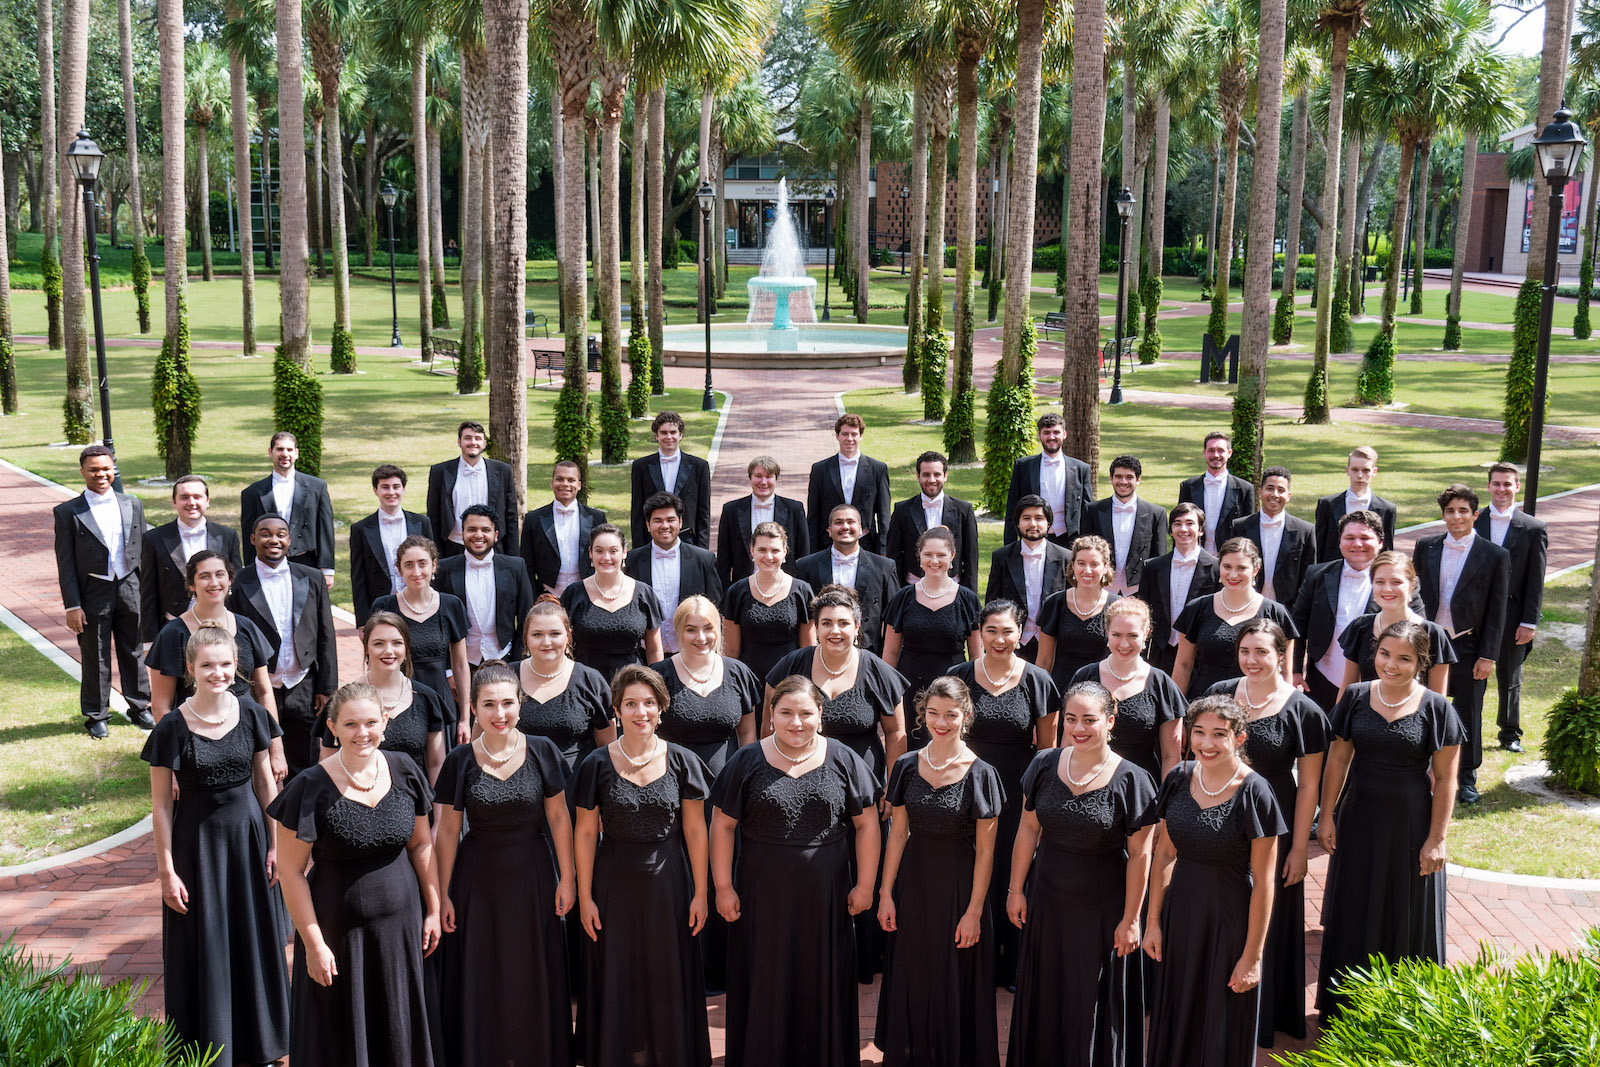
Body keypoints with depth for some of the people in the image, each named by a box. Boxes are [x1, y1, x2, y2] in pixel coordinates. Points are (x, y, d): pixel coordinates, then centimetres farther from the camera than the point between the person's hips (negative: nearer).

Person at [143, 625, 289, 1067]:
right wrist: (167, 870, -8)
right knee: (204, 945, 8)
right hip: (198, 841, -3)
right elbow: (161, 805, -9)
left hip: (248, 833, 3)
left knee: (255, 939, 14)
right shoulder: (173, 728, -14)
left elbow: (265, 781, 4)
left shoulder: (251, 713, -5)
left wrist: (275, 843, 3)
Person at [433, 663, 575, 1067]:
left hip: (532, 879, 0)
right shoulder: (460, 761, -7)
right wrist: (443, 894, 0)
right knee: (482, 980, 9)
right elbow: (448, 830, -1)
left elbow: (558, 817, -1)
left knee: (533, 977, 11)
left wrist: (567, 878, -1)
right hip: (478, 882, 0)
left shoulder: (542, 751, -7)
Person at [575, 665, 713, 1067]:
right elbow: (586, 833, 0)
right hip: (615, 883, 0)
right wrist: (585, 897, -2)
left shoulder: (682, 761, -4)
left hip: (668, 883, 0)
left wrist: (700, 892, -1)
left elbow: (695, 830, 0)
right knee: (617, 980, 9)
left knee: (669, 979, 9)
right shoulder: (597, 764, -5)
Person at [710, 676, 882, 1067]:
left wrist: (864, 884, 2)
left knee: (822, 985, 9)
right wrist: (723, 888, -2)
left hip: (825, 898, 1)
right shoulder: (747, 762, -2)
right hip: (762, 898, 0)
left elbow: (866, 824, 4)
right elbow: (722, 826, 1)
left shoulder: (843, 760, 0)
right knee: (765, 986, 7)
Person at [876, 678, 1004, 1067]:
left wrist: (974, 911, -11)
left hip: (959, 888, -3)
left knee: (955, 984, 6)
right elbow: (898, 834, 4)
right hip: (913, 885, 3)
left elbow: (985, 851, -9)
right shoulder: (907, 767, -1)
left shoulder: (980, 774, -10)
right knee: (911, 980, 13)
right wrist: (886, 895, 3)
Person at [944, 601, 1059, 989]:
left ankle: (1011, 964, 23)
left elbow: (1047, 746, 4)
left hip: (1019, 793, -1)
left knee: (1013, 873, 6)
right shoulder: (959, 677, -1)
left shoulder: (1037, 680, -3)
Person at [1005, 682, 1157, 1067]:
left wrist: (1130, 919, -10)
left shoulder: (1131, 780, -16)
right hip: (1046, 901, 4)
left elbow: (1139, 854, -12)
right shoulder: (1044, 765, -4)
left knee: (1092, 1002, 9)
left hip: (1101, 910, -4)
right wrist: (1016, 889, 6)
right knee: (1045, 996, 17)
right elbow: (1029, 829, 4)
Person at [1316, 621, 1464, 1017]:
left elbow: (1445, 780, -7)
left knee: (1406, 918, 9)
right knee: (1354, 913, 14)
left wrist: (1436, 839, -9)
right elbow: (1337, 759, 4)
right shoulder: (1356, 698, -2)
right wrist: (1327, 816, 2)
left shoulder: (1436, 709, -10)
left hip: (1411, 824, -3)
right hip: (1359, 820, 3)